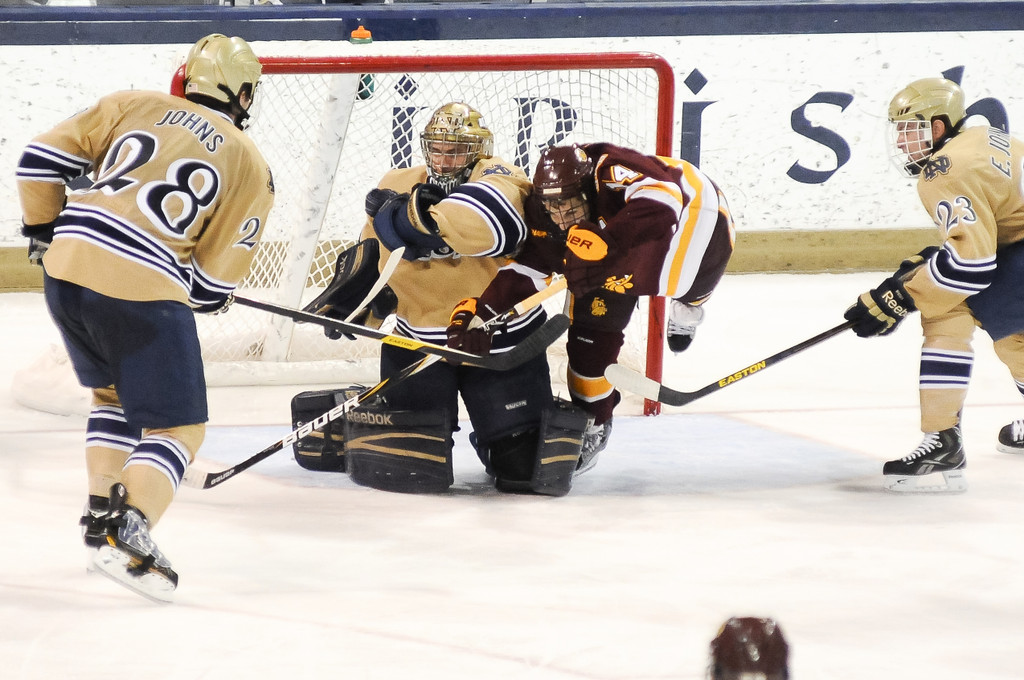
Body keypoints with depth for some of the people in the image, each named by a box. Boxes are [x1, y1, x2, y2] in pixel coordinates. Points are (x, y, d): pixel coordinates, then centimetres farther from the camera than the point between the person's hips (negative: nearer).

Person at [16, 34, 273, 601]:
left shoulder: (130, 106, 14)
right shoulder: (250, 167, 8)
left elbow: (40, 160, 10)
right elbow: (212, 285, 3)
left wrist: (44, 229, 25)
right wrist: (198, 293, 24)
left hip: (66, 273, 5)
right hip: (146, 295, -5)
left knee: (112, 394, 30)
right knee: (177, 428, 5)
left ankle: (101, 518, 26)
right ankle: (126, 538, -16)